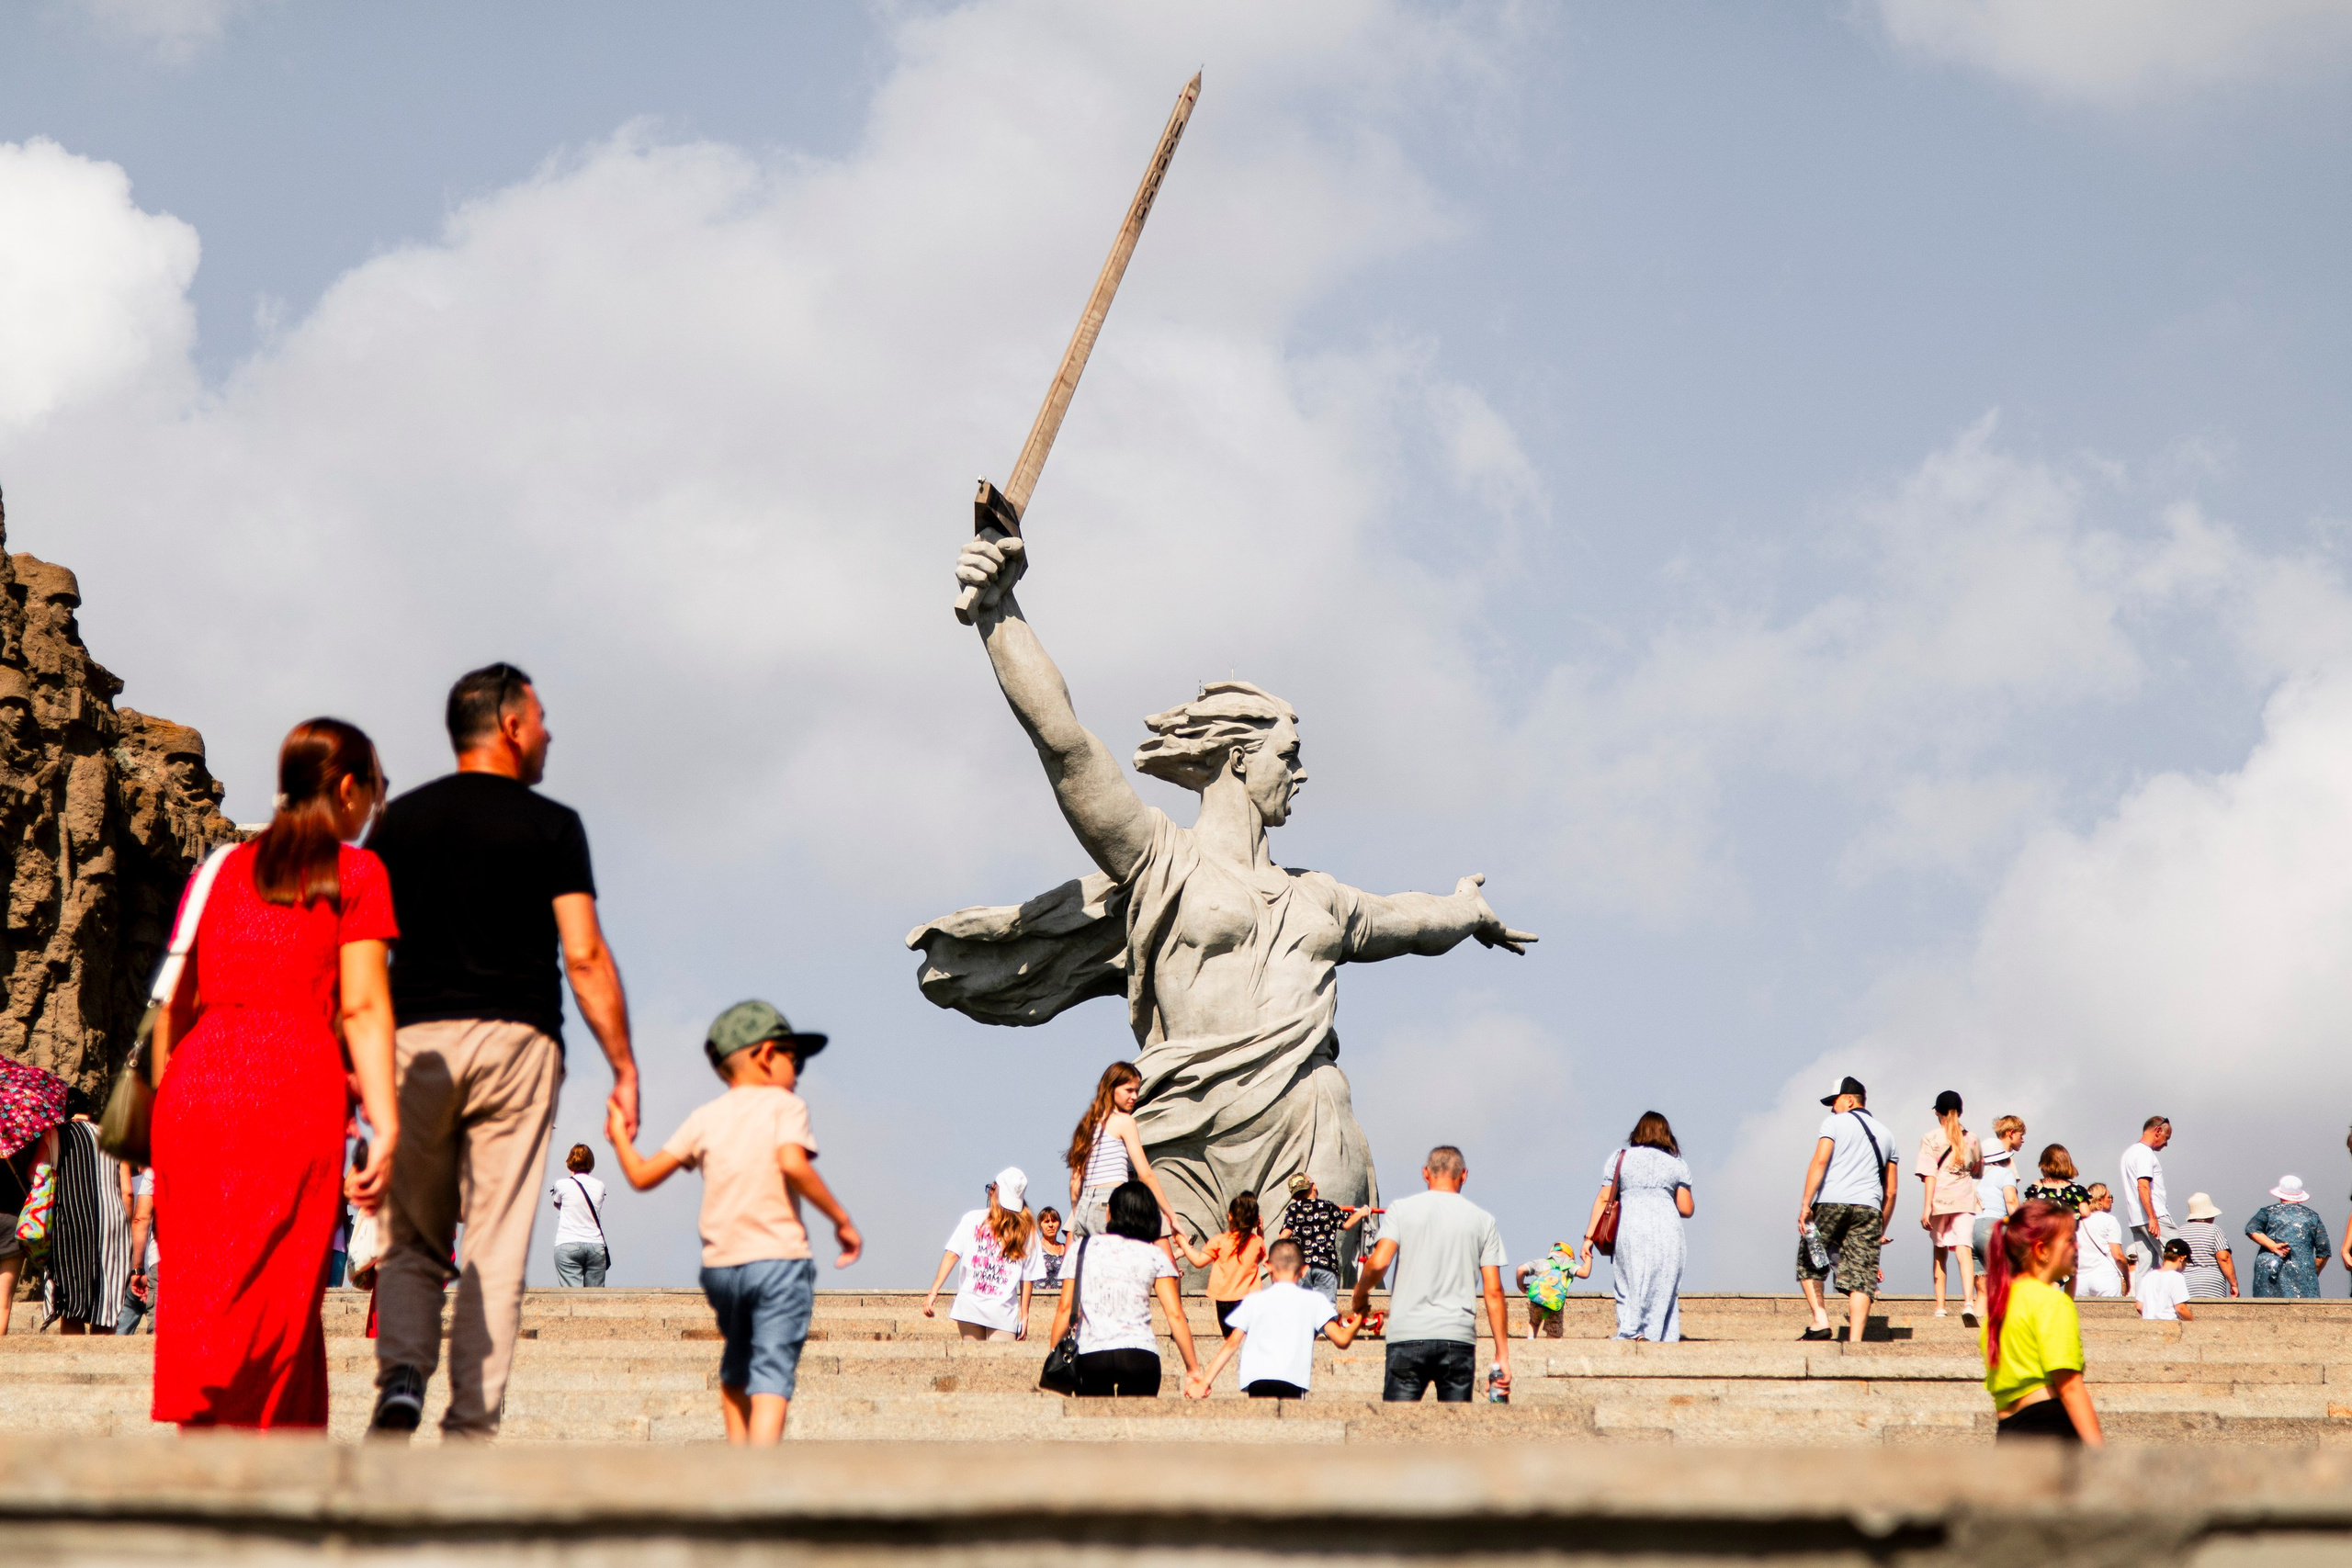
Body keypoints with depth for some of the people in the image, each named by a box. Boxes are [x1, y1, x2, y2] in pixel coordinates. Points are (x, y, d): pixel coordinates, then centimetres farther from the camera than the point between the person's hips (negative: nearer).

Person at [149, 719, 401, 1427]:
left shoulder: (226, 869, 20)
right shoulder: (355, 871, 6)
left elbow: (173, 1002, 18)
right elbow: (362, 1006, -4)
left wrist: (166, 1100, 24)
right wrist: (385, 1123, -8)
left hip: (196, 1077, 5)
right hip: (293, 1082, -5)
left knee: (203, 1291, 7)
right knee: (274, 1302, -4)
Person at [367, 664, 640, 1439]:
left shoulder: (399, 821, 10)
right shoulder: (550, 825, 0)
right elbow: (584, 955, -6)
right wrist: (623, 1065, -2)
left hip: (416, 1039, 3)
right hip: (515, 1040, -3)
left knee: (412, 1244, 10)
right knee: (496, 1252, 0)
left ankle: (401, 1380, -14)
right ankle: (472, 1426, -4)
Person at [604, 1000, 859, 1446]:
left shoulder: (705, 1118, 11)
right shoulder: (784, 1105, -2)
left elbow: (642, 1175, 10)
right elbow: (792, 1163, -20)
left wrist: (619, 1137, 30)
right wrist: (841, 1219, -13)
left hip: (720, 1265, 5)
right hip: (778, 1258, -5)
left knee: (735, 1371, 24)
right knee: (772, 1374, -10)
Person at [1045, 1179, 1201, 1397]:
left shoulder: (1081, 1248, 9)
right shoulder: (1155, 1255, 7)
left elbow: (1065, 1308, 5)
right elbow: (1175, 1315, 2)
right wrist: (1193, 1367, 6)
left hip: (1090, 1355, 0)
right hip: (1140, 1354, 0)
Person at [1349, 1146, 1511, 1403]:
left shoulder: (1402, 1210, 5)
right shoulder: (1482, 1220, 9)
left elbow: (1379, 1263, -7)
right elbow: (1493, 1291, 5)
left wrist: (1359, 1297, 13)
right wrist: (1502, 1353, 8)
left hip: (1407, 1336, -1)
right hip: (1459, 1338, 1)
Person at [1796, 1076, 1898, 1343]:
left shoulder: (1835, 1123, 7)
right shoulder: (1885, 1135, 22)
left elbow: (1820, 1161, -9)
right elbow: (1890, 1191, 20)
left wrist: (1805, 1204, -12)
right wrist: (1881, 1231, 24)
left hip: (1831, 1202, -4)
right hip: (1869, 1208, 4)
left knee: (1808, 1263, 11)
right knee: (1860, 1276, -2)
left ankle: (1820, 1320, -4)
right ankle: (1856, 1339, -12)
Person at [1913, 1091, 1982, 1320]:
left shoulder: (1930, 1138, 1)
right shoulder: (1972, 1139, 11)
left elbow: (1930, 1174, -7)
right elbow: (1978, 1172, 21)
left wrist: (1927, 1206, -11)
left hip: (1939, 1199, -1)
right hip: (1965, 1199, 1)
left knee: (1940, 1251, 12)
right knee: (1964, 1250, -9)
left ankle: (1940, 1306, 11)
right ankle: (1968, 1301, -29)